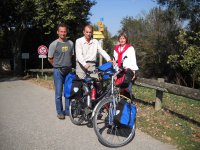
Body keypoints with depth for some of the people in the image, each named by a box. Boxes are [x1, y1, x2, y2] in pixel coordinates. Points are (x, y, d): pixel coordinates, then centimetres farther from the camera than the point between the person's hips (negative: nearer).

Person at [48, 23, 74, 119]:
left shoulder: (70, 43, 6)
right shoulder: (54, 44, -6)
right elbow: (50, 59, 2)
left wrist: (68, 65, 12)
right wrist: (58, 66, 9)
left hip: (69, 70, 4)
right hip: (58, 71, -4)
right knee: (58, 93, 0)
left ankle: (68, 110, 20)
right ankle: (60, 112, 13)